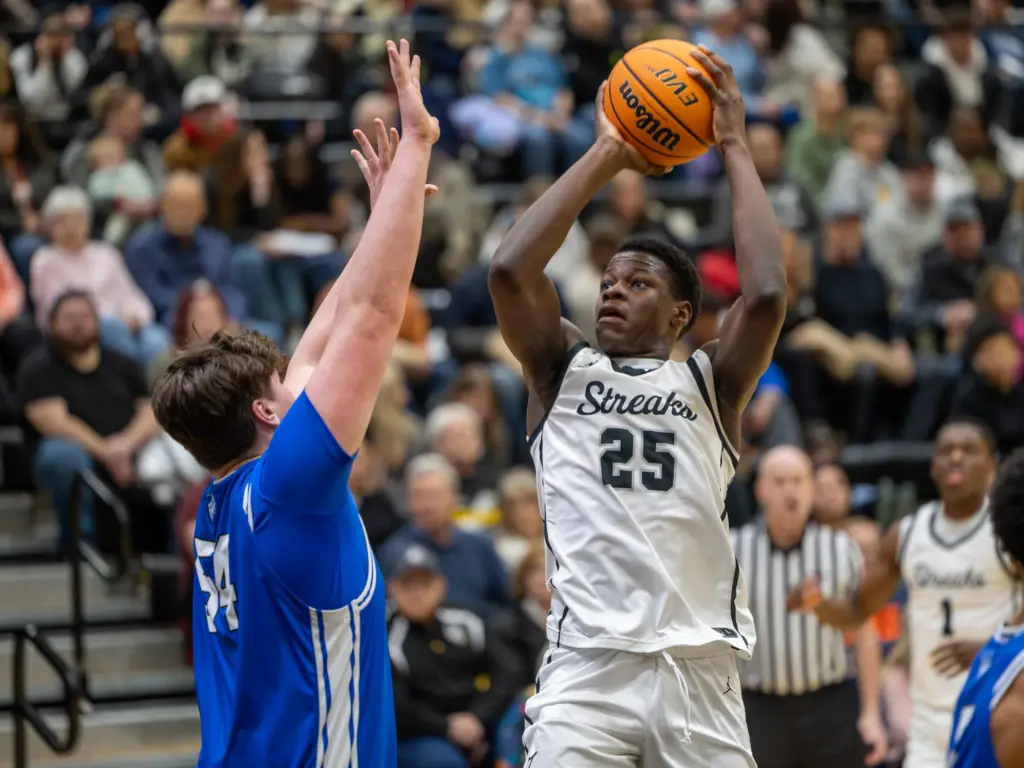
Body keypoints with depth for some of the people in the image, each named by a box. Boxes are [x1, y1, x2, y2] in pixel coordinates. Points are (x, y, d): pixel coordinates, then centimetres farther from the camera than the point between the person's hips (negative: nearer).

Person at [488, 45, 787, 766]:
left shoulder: (711, 382, 13)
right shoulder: (562, 369, 15)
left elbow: (766, 293, -6)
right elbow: (510, 270, -2)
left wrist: (735, 147, 3)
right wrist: (606, 156, 4)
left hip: (700, 670, 1)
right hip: (588, 664, -1)